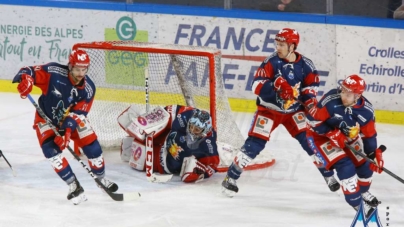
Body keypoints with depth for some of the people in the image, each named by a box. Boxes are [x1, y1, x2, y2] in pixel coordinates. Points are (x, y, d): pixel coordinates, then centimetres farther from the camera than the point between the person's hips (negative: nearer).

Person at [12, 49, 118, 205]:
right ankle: (73, 186, -10)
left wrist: (67, 130, -36)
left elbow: (78, 113, -21)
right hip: (46, 118, -2)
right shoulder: (54, 72, -28)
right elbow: (31, 71, -26)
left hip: (72, 118, 2)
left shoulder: (88, 88, -19)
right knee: (51, 149, -21)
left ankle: (101, 178, 24)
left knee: (91, 145, -4)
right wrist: (25, 79, -51)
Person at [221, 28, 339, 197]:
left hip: (294, 110, 2)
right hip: (269, 109, -2)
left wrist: (310, 101, -12)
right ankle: (231, 177, -3)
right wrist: (276, 84, -39)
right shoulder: (271, 62, -16)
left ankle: (328, 175, 12)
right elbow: (257, 86, -24)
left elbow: (311, 85, 6)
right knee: (255, 143, -11)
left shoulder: (305, 65, -9)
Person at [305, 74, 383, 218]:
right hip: (321, 136, -5)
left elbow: (369, 136, -6)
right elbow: (313, 119, -25)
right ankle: (357, 203, -7)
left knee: (366, 165, 9)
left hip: (347, 137, 6)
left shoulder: (366, 110, -19)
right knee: (345, 167, -21)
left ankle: (363, 191, 42)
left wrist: (374, 155, -15)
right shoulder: (331, 100, -33)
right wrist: (333, 134, -29)